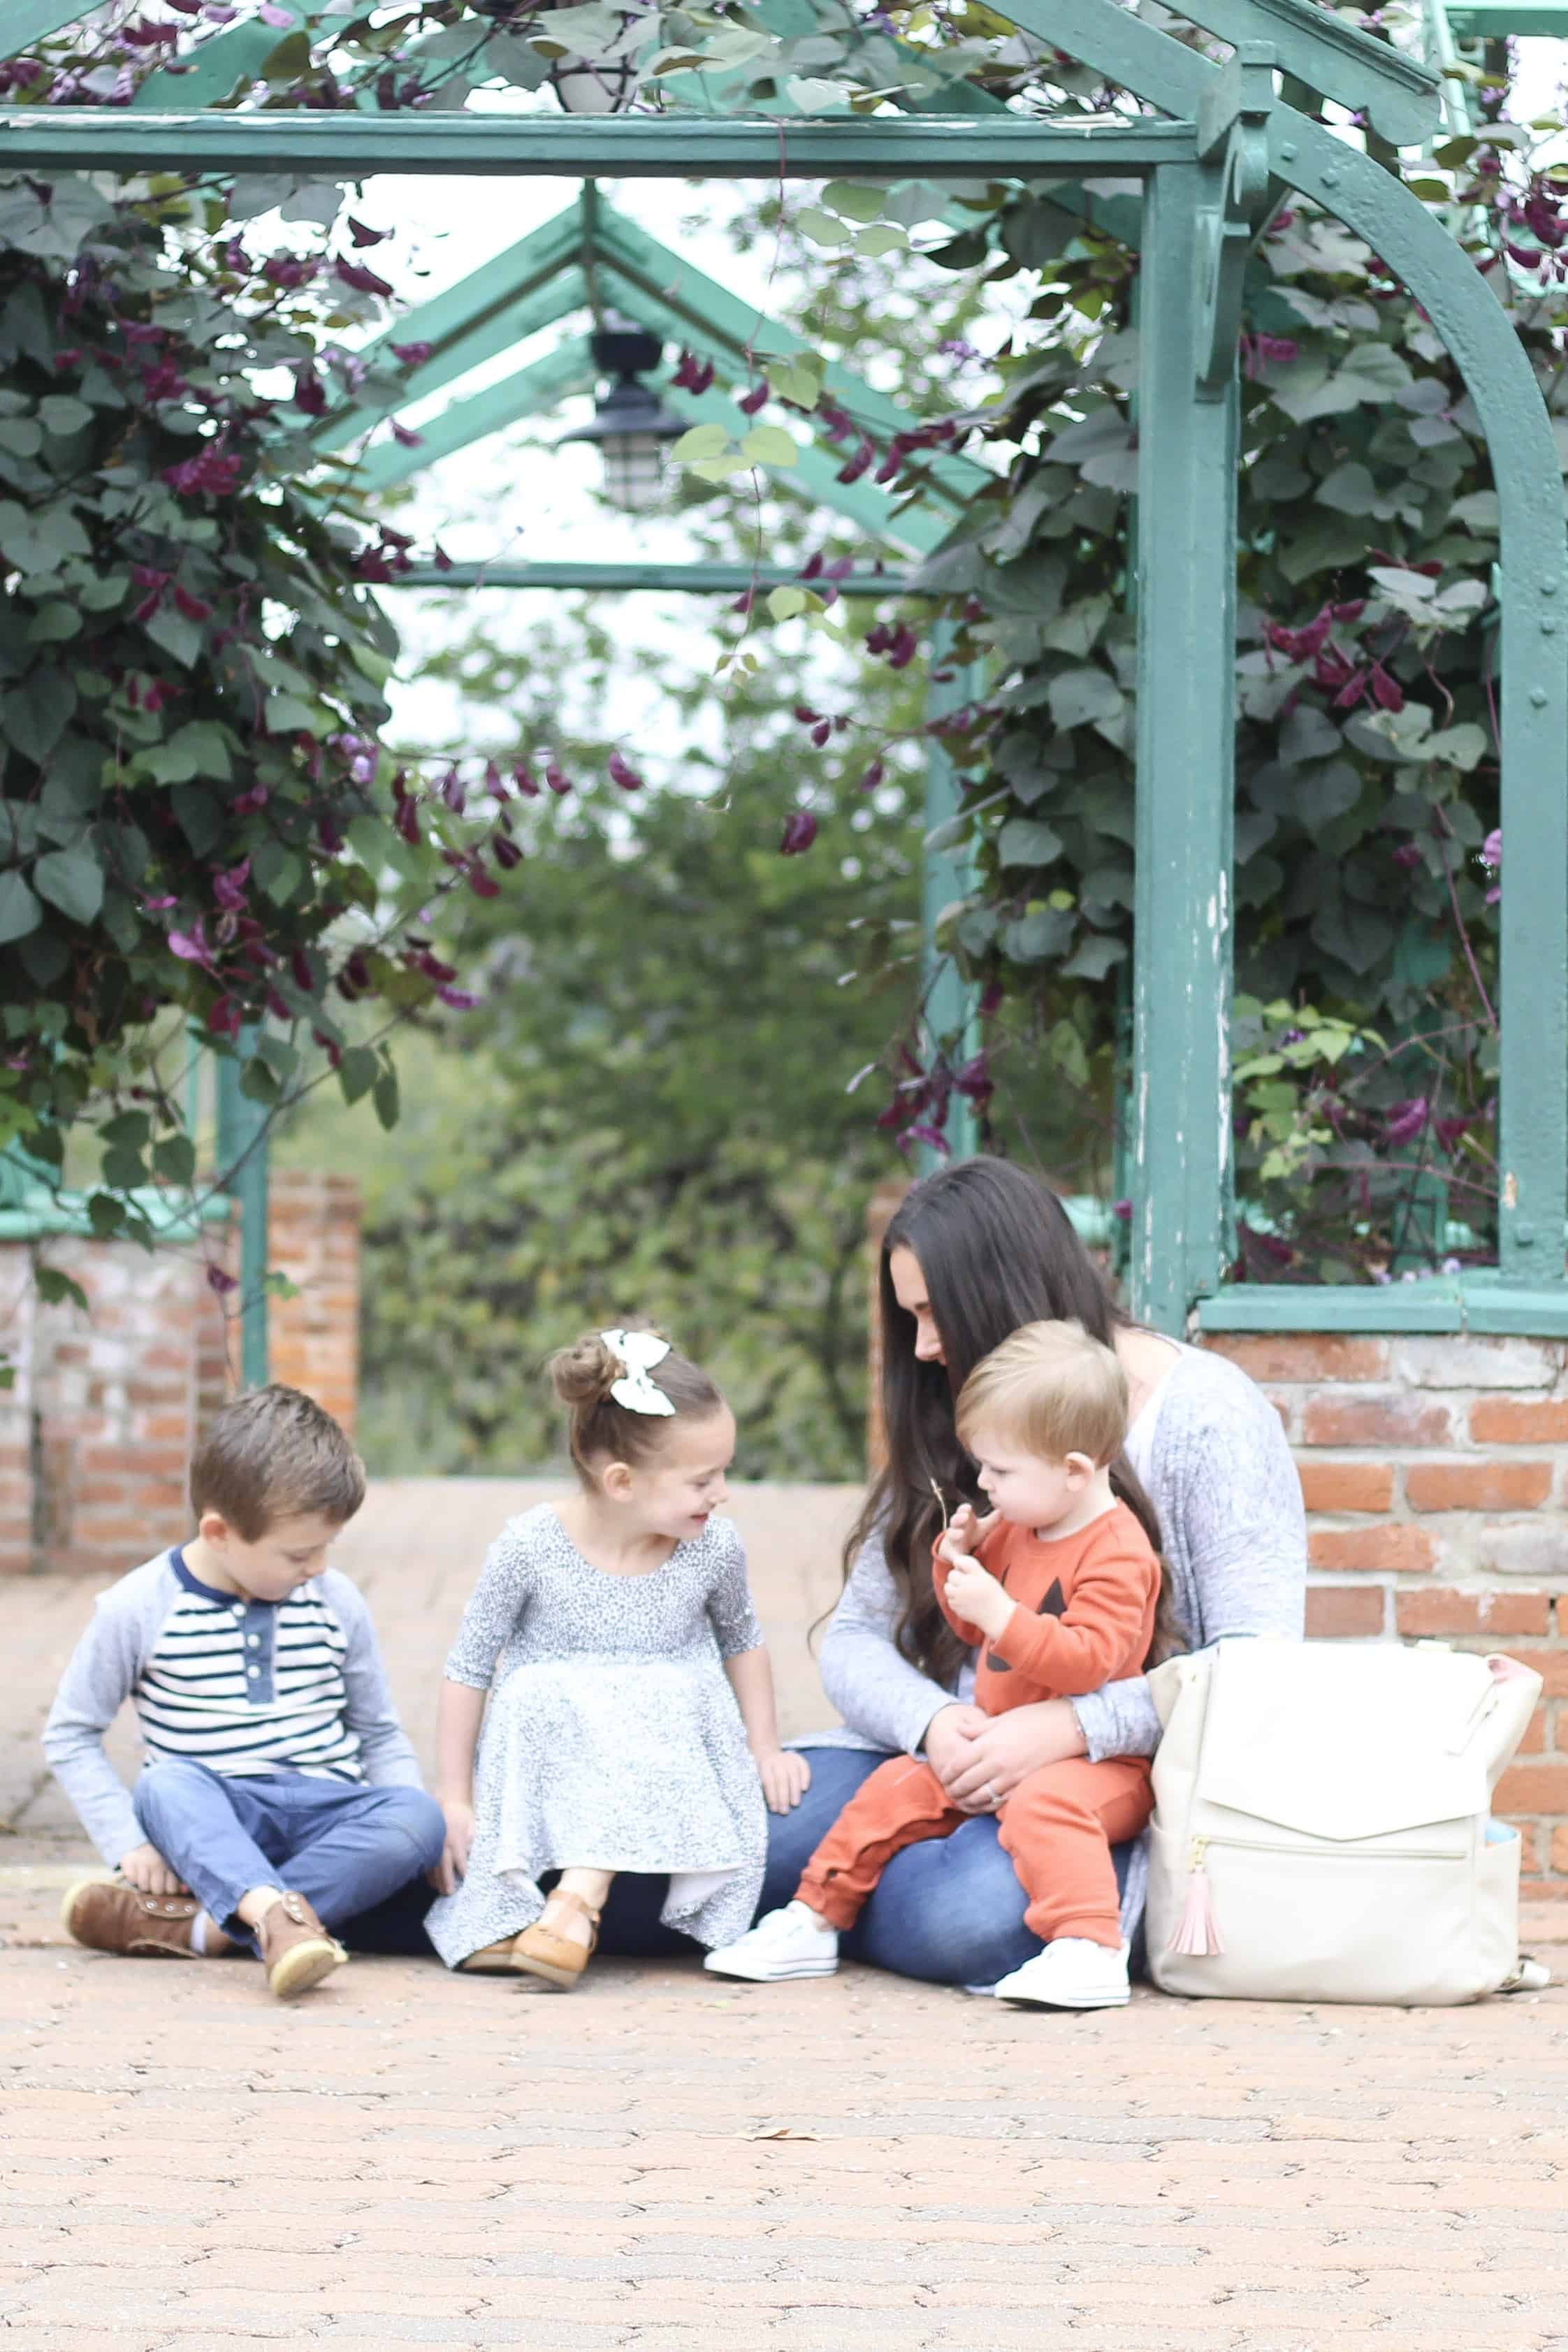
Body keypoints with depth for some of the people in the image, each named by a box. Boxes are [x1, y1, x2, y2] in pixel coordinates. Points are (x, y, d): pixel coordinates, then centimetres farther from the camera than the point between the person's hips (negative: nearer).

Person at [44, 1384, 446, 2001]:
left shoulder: (336, 1604, 8)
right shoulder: (140, 1608, -1)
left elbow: (379, 1734, 17)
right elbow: (70, 1733, 3)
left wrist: (408, 1835, -2)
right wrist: (131, 1844, -10)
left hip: (328, 1817, 3)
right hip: (212, 1823, -2)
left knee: (420, 1815, -30)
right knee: (165, 1785, -35)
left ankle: (199, 1927, -36)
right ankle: (278, 1916, -58)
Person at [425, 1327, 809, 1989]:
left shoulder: (714, 1549, -4)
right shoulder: (532, 1546, -12)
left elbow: (740, 1640, 18)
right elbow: (469, 1668, -2)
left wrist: (764, 1746, 10)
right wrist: (455, 1800, -2)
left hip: (670, 1759, 1)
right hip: (542, 1760, -1)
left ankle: (576, 1903, -41)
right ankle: (506, 1917, -39)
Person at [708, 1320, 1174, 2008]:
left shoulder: (1117, 1556, -17)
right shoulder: (1015, 1531, 12)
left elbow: (1086, 1661, -28)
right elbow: (973, 1630, 25)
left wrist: (1000, 1613, -31)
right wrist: (958, 1563, 6)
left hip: (1088, 1761, -9)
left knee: (1043, 1803, -38)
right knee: (896, 1789, 5)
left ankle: (1090, 1950, -47)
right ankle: (813, 1922, 16)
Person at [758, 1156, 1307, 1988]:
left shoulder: (1207, 1415, -6)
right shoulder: (946, 1433, 12)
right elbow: (856, 1639, 9)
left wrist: (1072, 1728, -25)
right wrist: (934, 1722, -15)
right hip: (960, 1754, 4)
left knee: (973, 1921, -36)